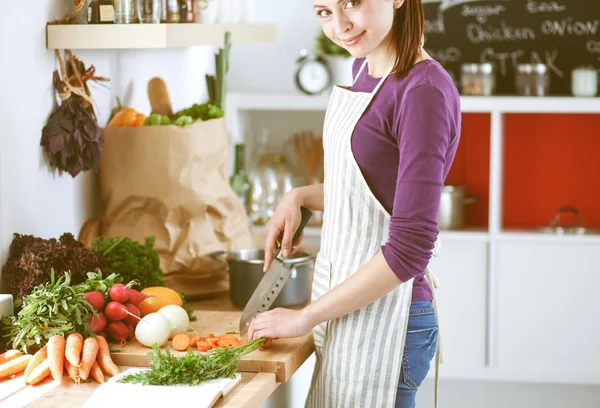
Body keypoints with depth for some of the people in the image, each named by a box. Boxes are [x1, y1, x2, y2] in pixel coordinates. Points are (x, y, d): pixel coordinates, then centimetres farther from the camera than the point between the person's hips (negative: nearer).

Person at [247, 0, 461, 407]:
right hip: (345, 306, 8)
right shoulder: (365, 68, 6)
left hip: (383, 317, -8)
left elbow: (408, 250, -22)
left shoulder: (425, 91, -20)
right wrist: (301, 197, 3)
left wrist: (306, 316, -15)